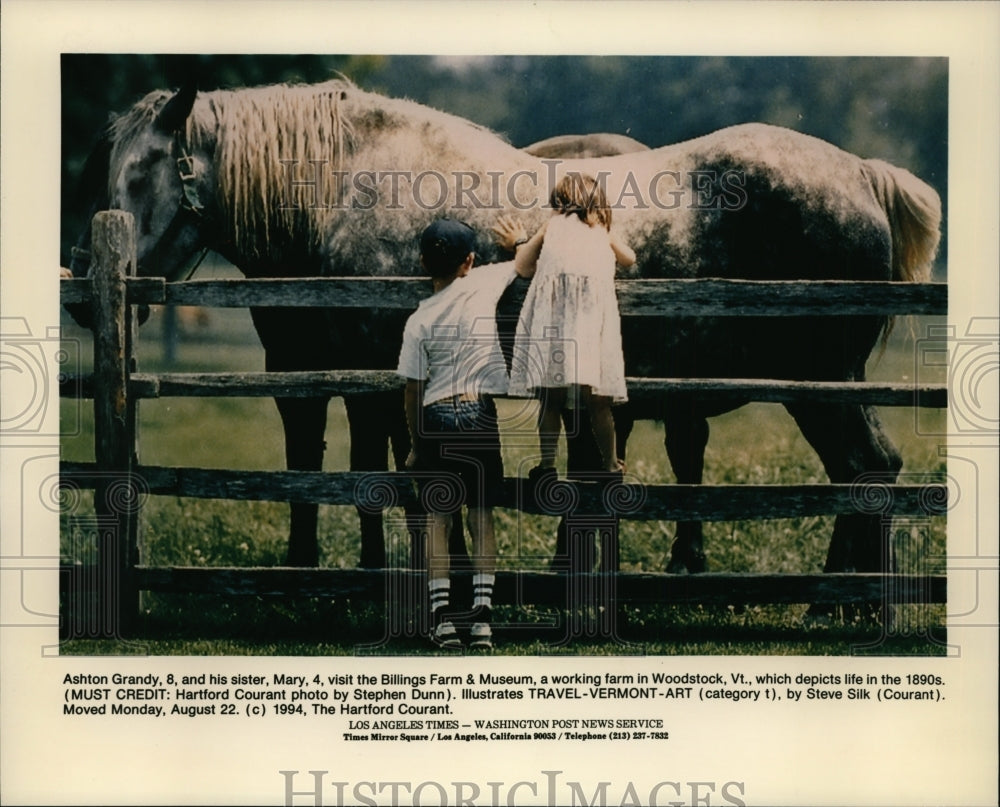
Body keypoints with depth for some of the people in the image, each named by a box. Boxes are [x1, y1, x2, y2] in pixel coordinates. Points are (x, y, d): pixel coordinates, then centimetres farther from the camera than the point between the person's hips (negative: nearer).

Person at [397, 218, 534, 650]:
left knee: (438, 518, 6)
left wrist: (415, 444, 11)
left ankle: (442, 614, -2)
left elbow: (413, 390, 0)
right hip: (480, 415, 1)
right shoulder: (484, 284, -4)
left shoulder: (419, 321, -5)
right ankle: (482, 613, -2)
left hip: (435, 419, -1)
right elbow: (527, 265, 16)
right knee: (482, 517, 5)